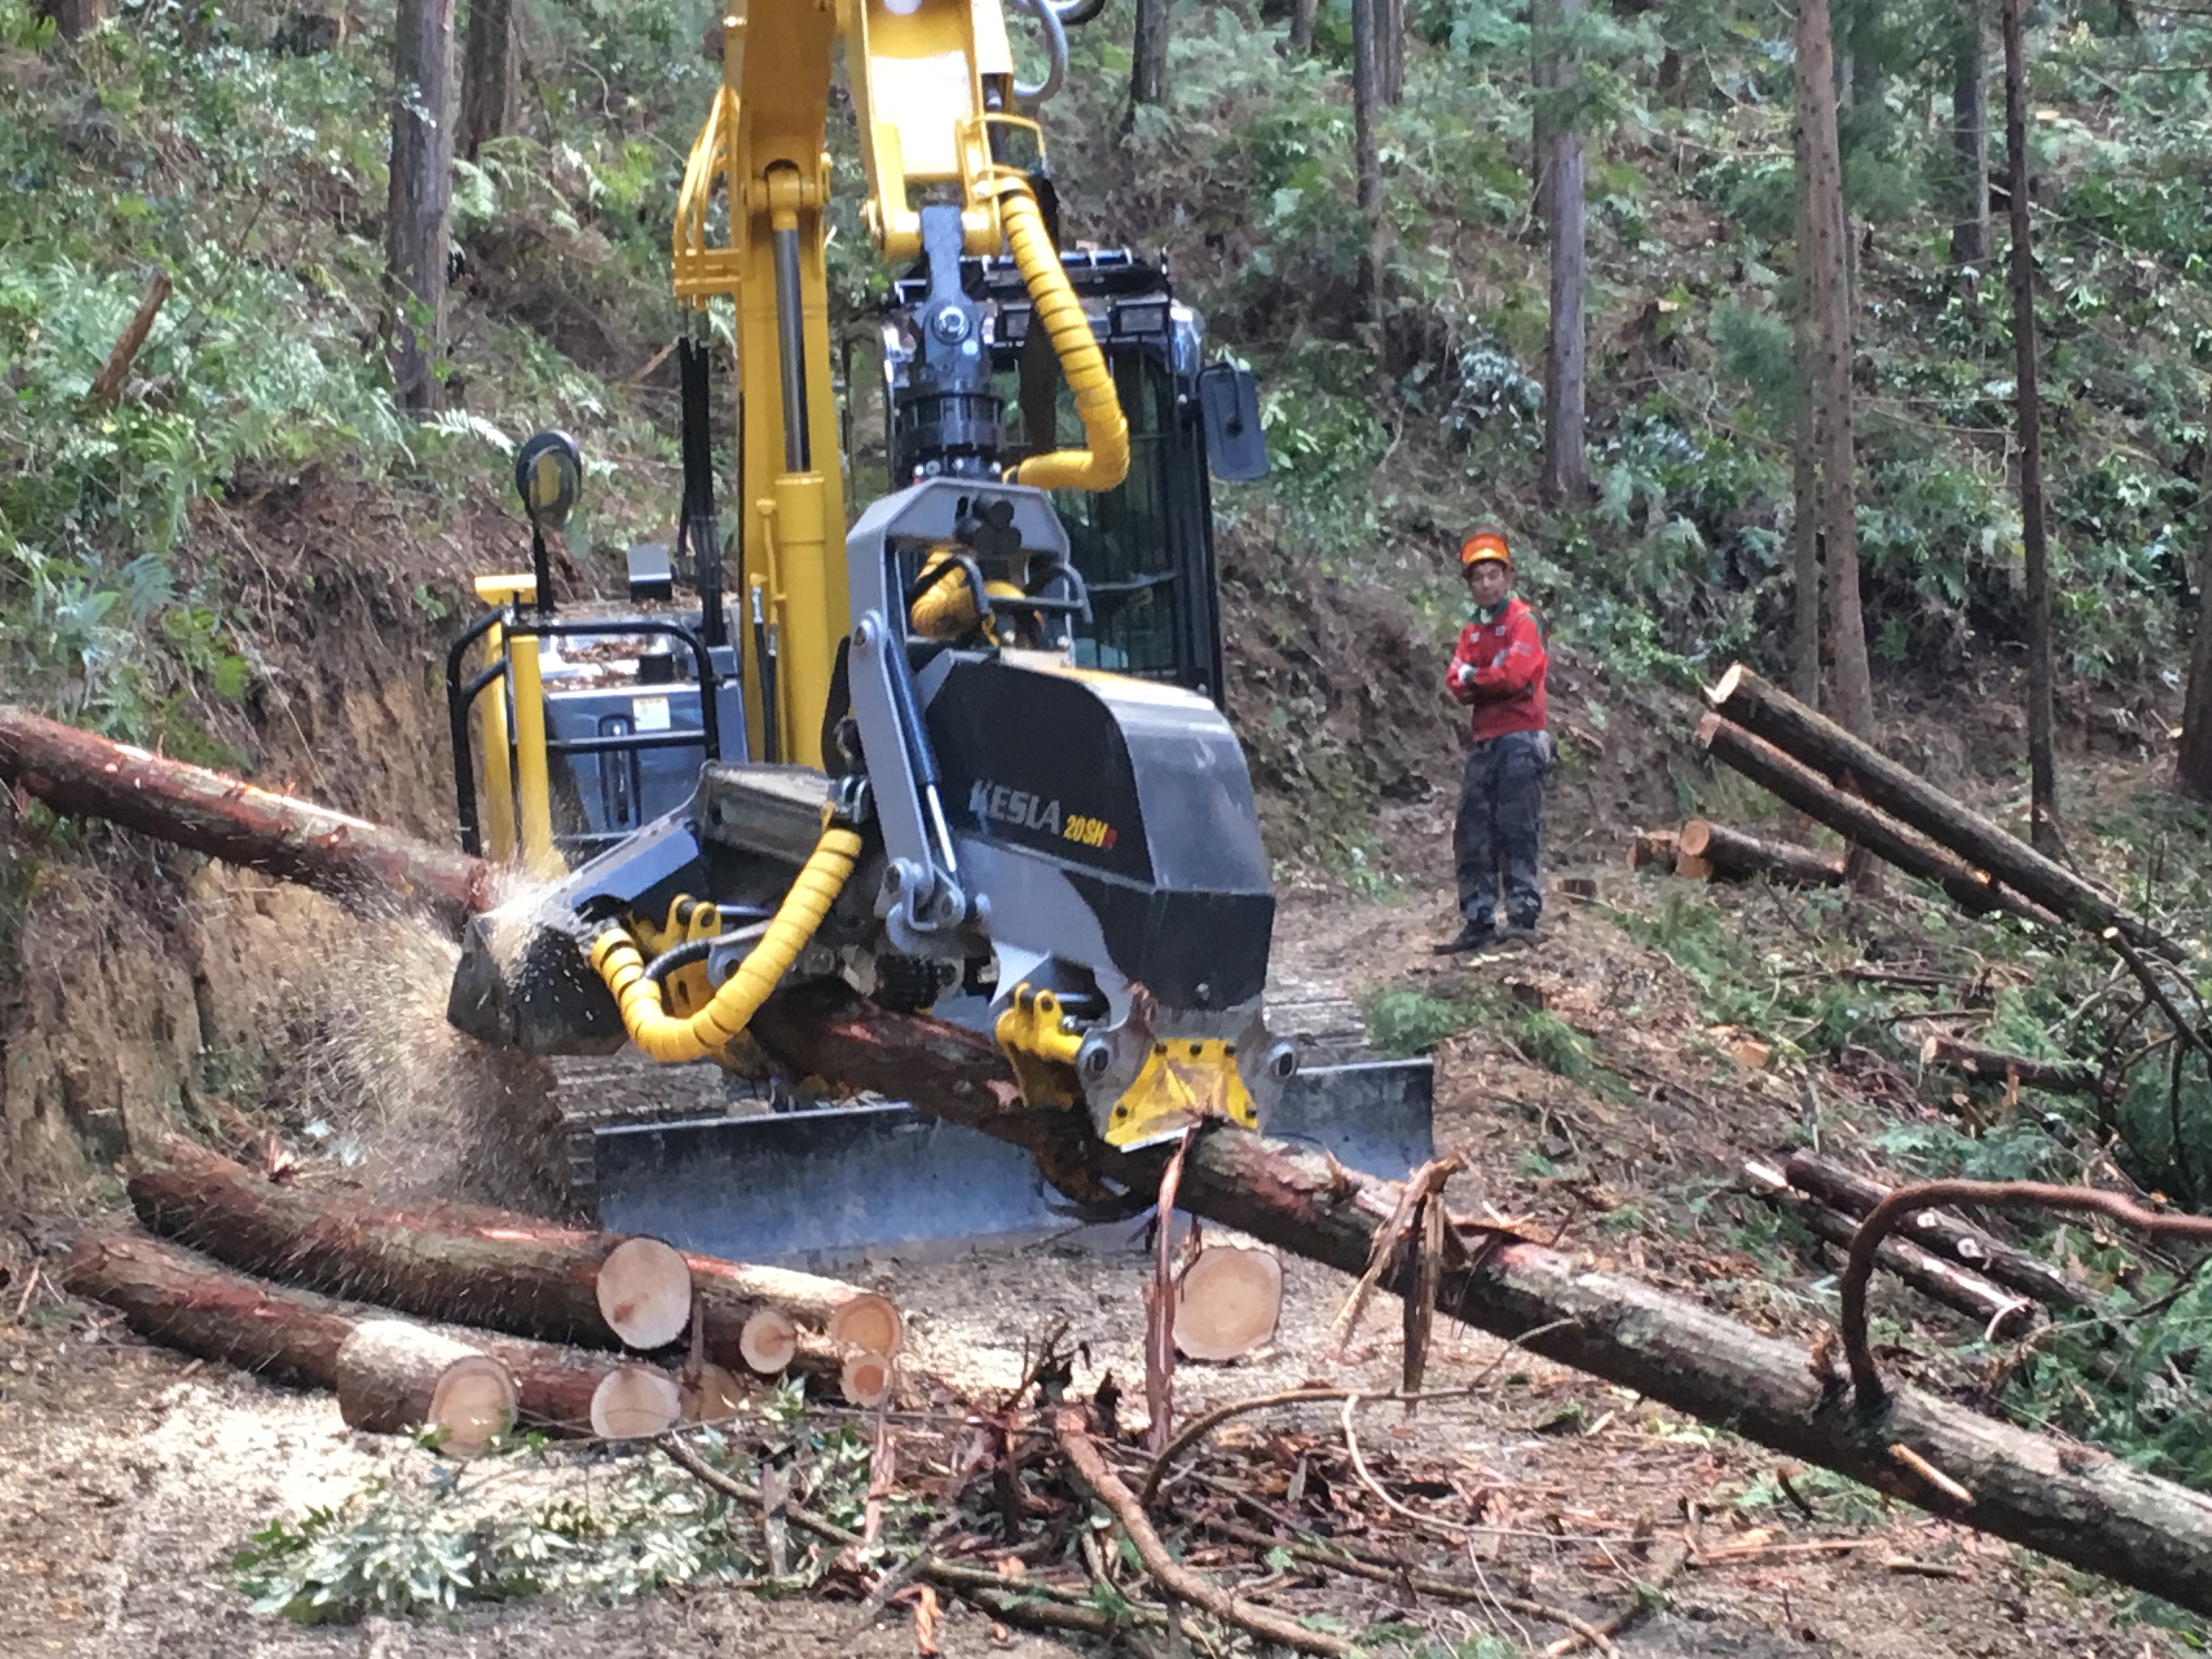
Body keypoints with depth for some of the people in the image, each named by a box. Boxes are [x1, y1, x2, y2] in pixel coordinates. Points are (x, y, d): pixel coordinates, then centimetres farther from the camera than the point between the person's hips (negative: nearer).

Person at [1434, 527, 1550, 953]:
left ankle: (1524, 915, -11)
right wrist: (1492, 683, -12)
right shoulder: (1472, 630, 18)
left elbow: (1514, 674, -17)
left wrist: (1473, 678, -2)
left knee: (1515, 829, -11)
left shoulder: (1522, 620, -3)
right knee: (1472, 835, 6)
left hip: (1519, 738, -8)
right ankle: (1478, 922, 10)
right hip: (1484, 740, 8)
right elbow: (1456, 684, 6)